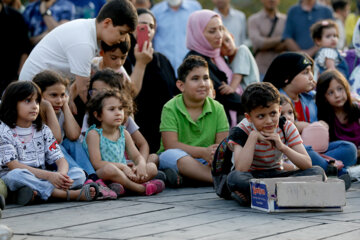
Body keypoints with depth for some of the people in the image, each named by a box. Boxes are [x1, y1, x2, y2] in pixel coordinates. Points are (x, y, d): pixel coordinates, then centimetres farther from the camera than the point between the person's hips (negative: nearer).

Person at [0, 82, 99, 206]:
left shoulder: (43, 130, 13)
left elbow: (60, 159, 4)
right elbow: (13, 166, -16)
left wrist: (61, 175, -23)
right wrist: (49, 176, -26)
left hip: (41, 180, 5)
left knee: (79, 173, -13)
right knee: (17, 175, -39)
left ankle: (36, 192, -34)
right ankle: (69, 194, -35)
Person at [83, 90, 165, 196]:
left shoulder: (124, 133, 13)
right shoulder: (94, 134, -6)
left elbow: (137, 156, 12)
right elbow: (97, 164, -16)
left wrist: (141, 165, -14)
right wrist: (122, 166, -21)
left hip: (122, 174, 7)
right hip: (100, 174, -7)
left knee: (152, 167, -8)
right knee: (109, 168, -40)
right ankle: (141, 188, -26)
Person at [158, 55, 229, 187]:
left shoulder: (217, 108, 6)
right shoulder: (170, 109, -5)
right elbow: (170, 145, -16)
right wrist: (203, 152, -28)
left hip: (205, 162, 3)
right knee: (171, 155, -37)